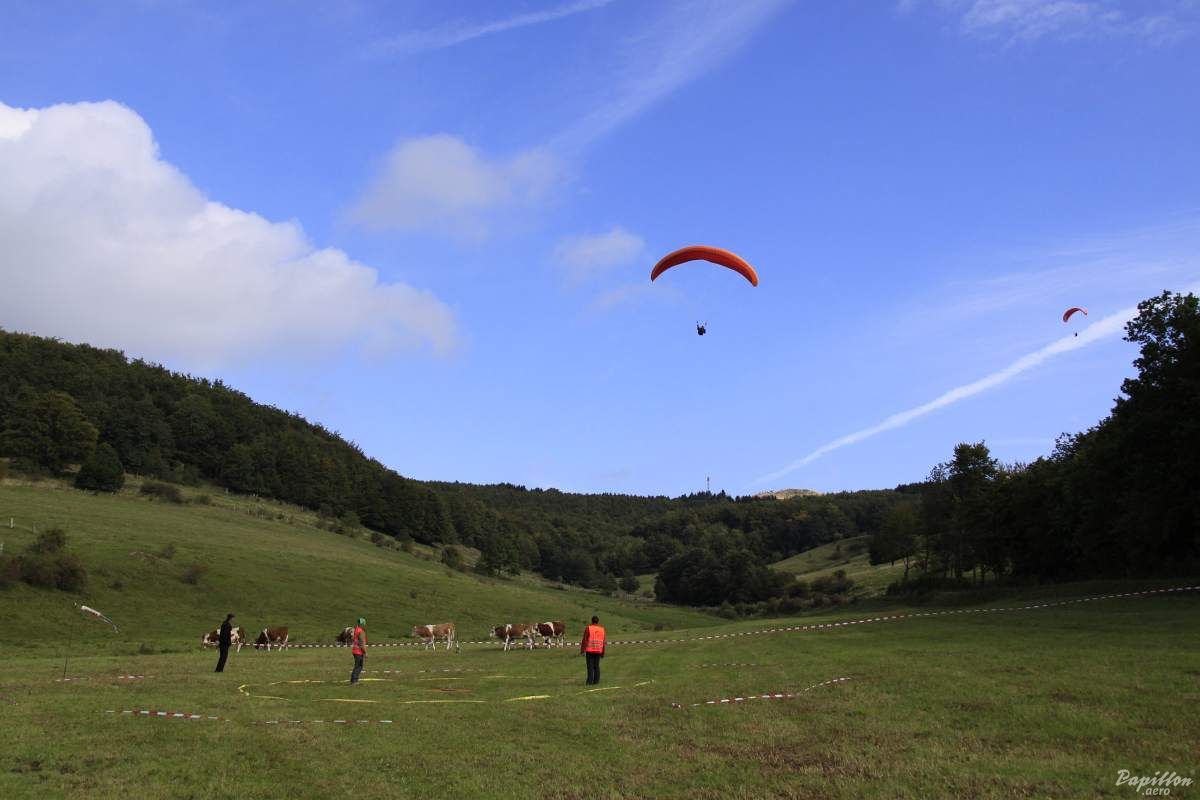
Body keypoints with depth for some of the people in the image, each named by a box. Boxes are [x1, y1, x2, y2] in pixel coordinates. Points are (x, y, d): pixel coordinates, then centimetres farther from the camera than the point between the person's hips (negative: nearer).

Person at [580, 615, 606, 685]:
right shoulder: (602, 629, 5)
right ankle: (596, 681, 7)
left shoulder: (588, 628, -5)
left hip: (589, 650, -3)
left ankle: (590, 681, -6)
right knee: (596, 666, 9)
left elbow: (584, 640, -9)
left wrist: (582, 651, -6)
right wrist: (603, 653, 12)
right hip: (598, 651, 3)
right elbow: (603, 642, 5)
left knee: (590, 666, -2)